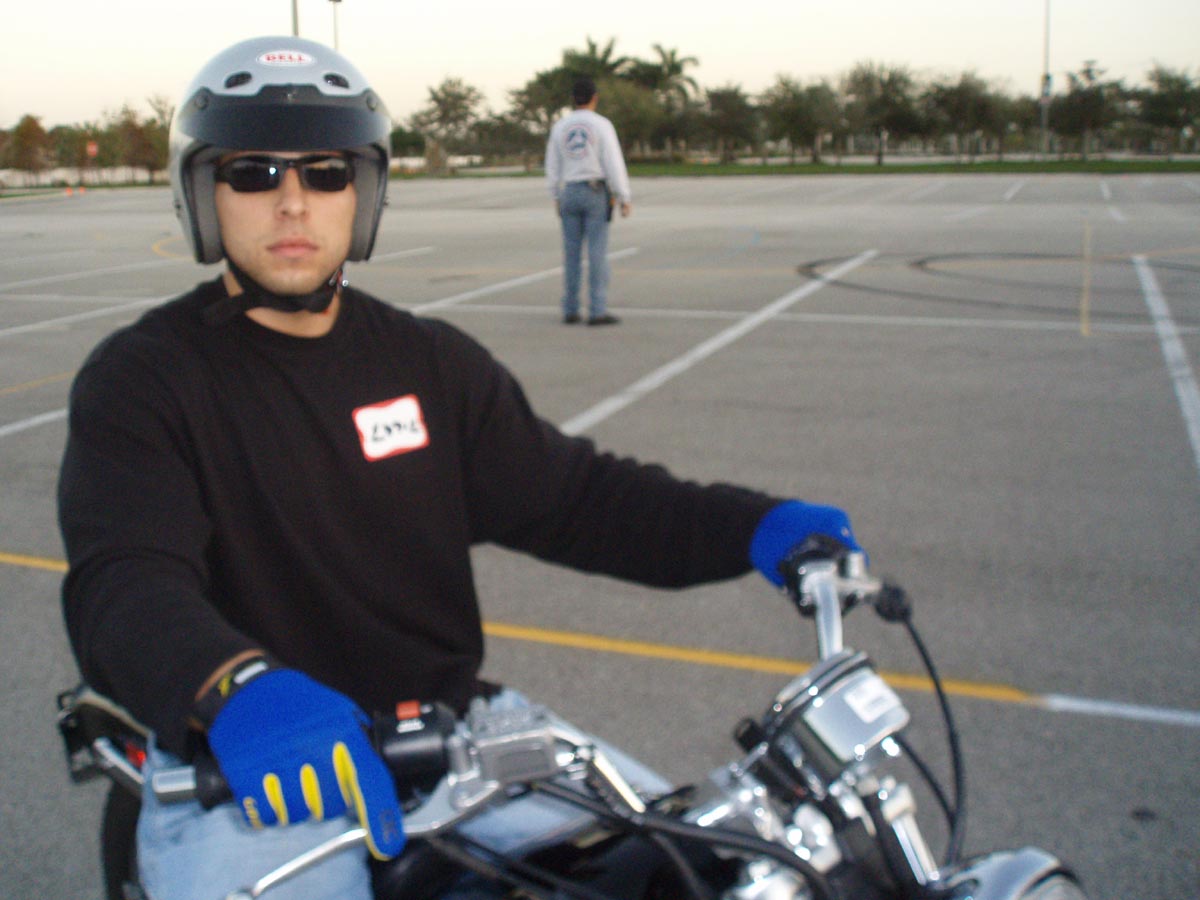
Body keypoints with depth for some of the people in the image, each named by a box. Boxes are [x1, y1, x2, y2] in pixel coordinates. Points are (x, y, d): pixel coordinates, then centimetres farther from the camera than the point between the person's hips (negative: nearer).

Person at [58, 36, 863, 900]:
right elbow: (125, 581, -21)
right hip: (253, 782, -3)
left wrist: (749, 526, -9)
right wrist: (238, 688, -44)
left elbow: (568, 493, 6)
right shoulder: (139, 377, -6)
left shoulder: (431, 362, 10)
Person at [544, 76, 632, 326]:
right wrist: (625, 197, -5)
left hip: (569, 193, 4)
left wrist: (556, 199, 17)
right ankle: (597, 311, -7)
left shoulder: (559, 127, 5)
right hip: (596, 193, -4)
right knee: (597, 252, -4)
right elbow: (613, 163, -9)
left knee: (571, 253, 8)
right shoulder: (601, 125, -6)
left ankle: (570, 310, 8)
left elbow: (553, 166, 8)